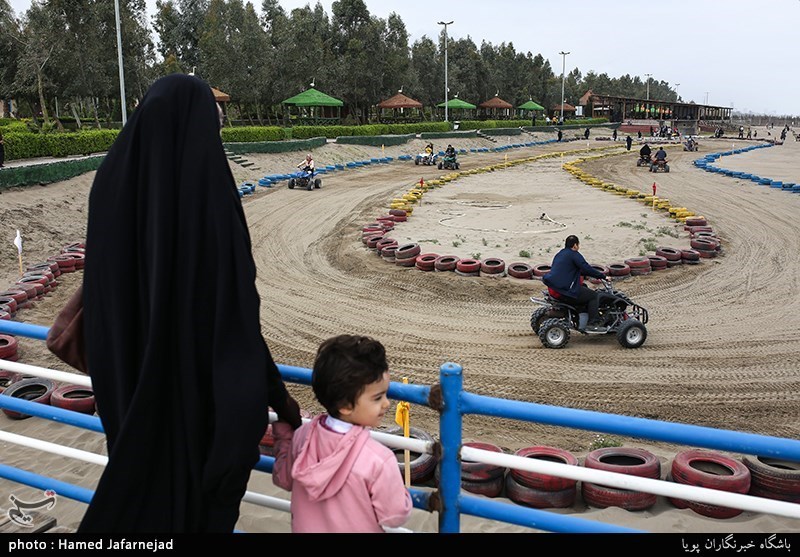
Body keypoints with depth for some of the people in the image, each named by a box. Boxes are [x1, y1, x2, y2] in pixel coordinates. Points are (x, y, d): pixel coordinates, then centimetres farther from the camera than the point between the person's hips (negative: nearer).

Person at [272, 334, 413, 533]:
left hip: (305, 527, 4)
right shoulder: (379, 460, -32)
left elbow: (283, 479, -1)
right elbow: (395, 516, -21)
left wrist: (283, 433, 9)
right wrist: (400, 492, -3)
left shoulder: (302, 436, -20)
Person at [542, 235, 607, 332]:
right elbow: (587, 269, -15)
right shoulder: (574, 254, -9)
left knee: (584, 288, 30)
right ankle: (593, 324, -3)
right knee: (594, 296, 0)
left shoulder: (560, 254, 20)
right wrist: (603, 276, -3)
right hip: (565, 291, -10)